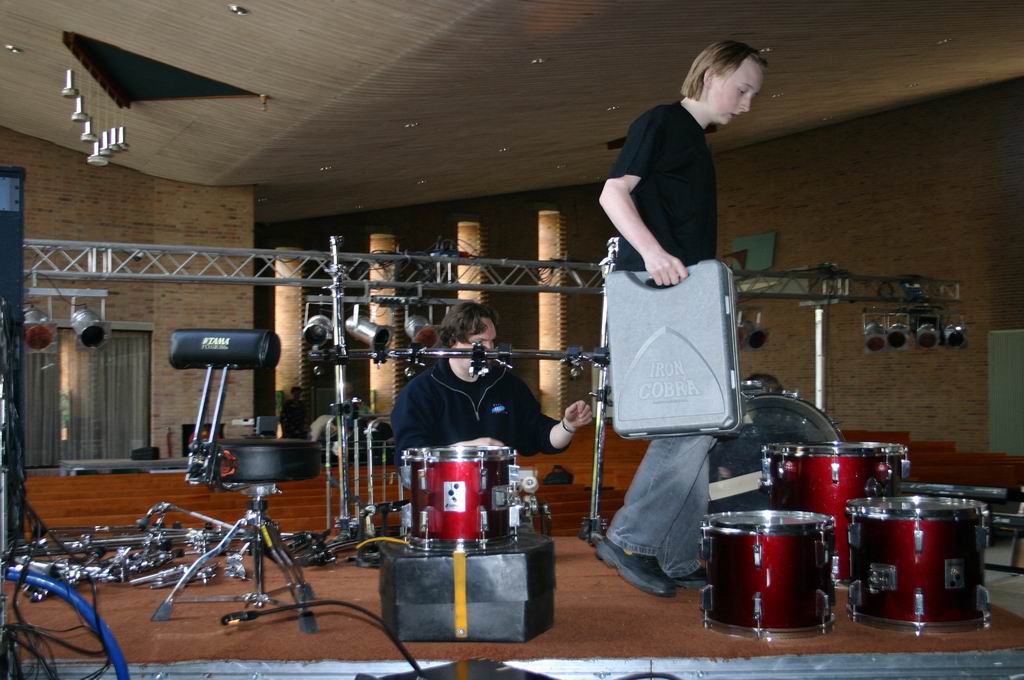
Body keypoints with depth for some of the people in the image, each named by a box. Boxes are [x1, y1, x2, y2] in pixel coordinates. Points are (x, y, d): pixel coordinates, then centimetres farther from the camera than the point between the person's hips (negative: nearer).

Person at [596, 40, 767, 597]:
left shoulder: (696, 146, 23)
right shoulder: (661, 123, -3)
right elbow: (613, 192, -15)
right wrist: (653, 253, -28)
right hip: (654, 300, -10)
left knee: (691, 427, 8)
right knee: (695, 421, -15)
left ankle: (679, 561, 14)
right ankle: (630, 539, -6)